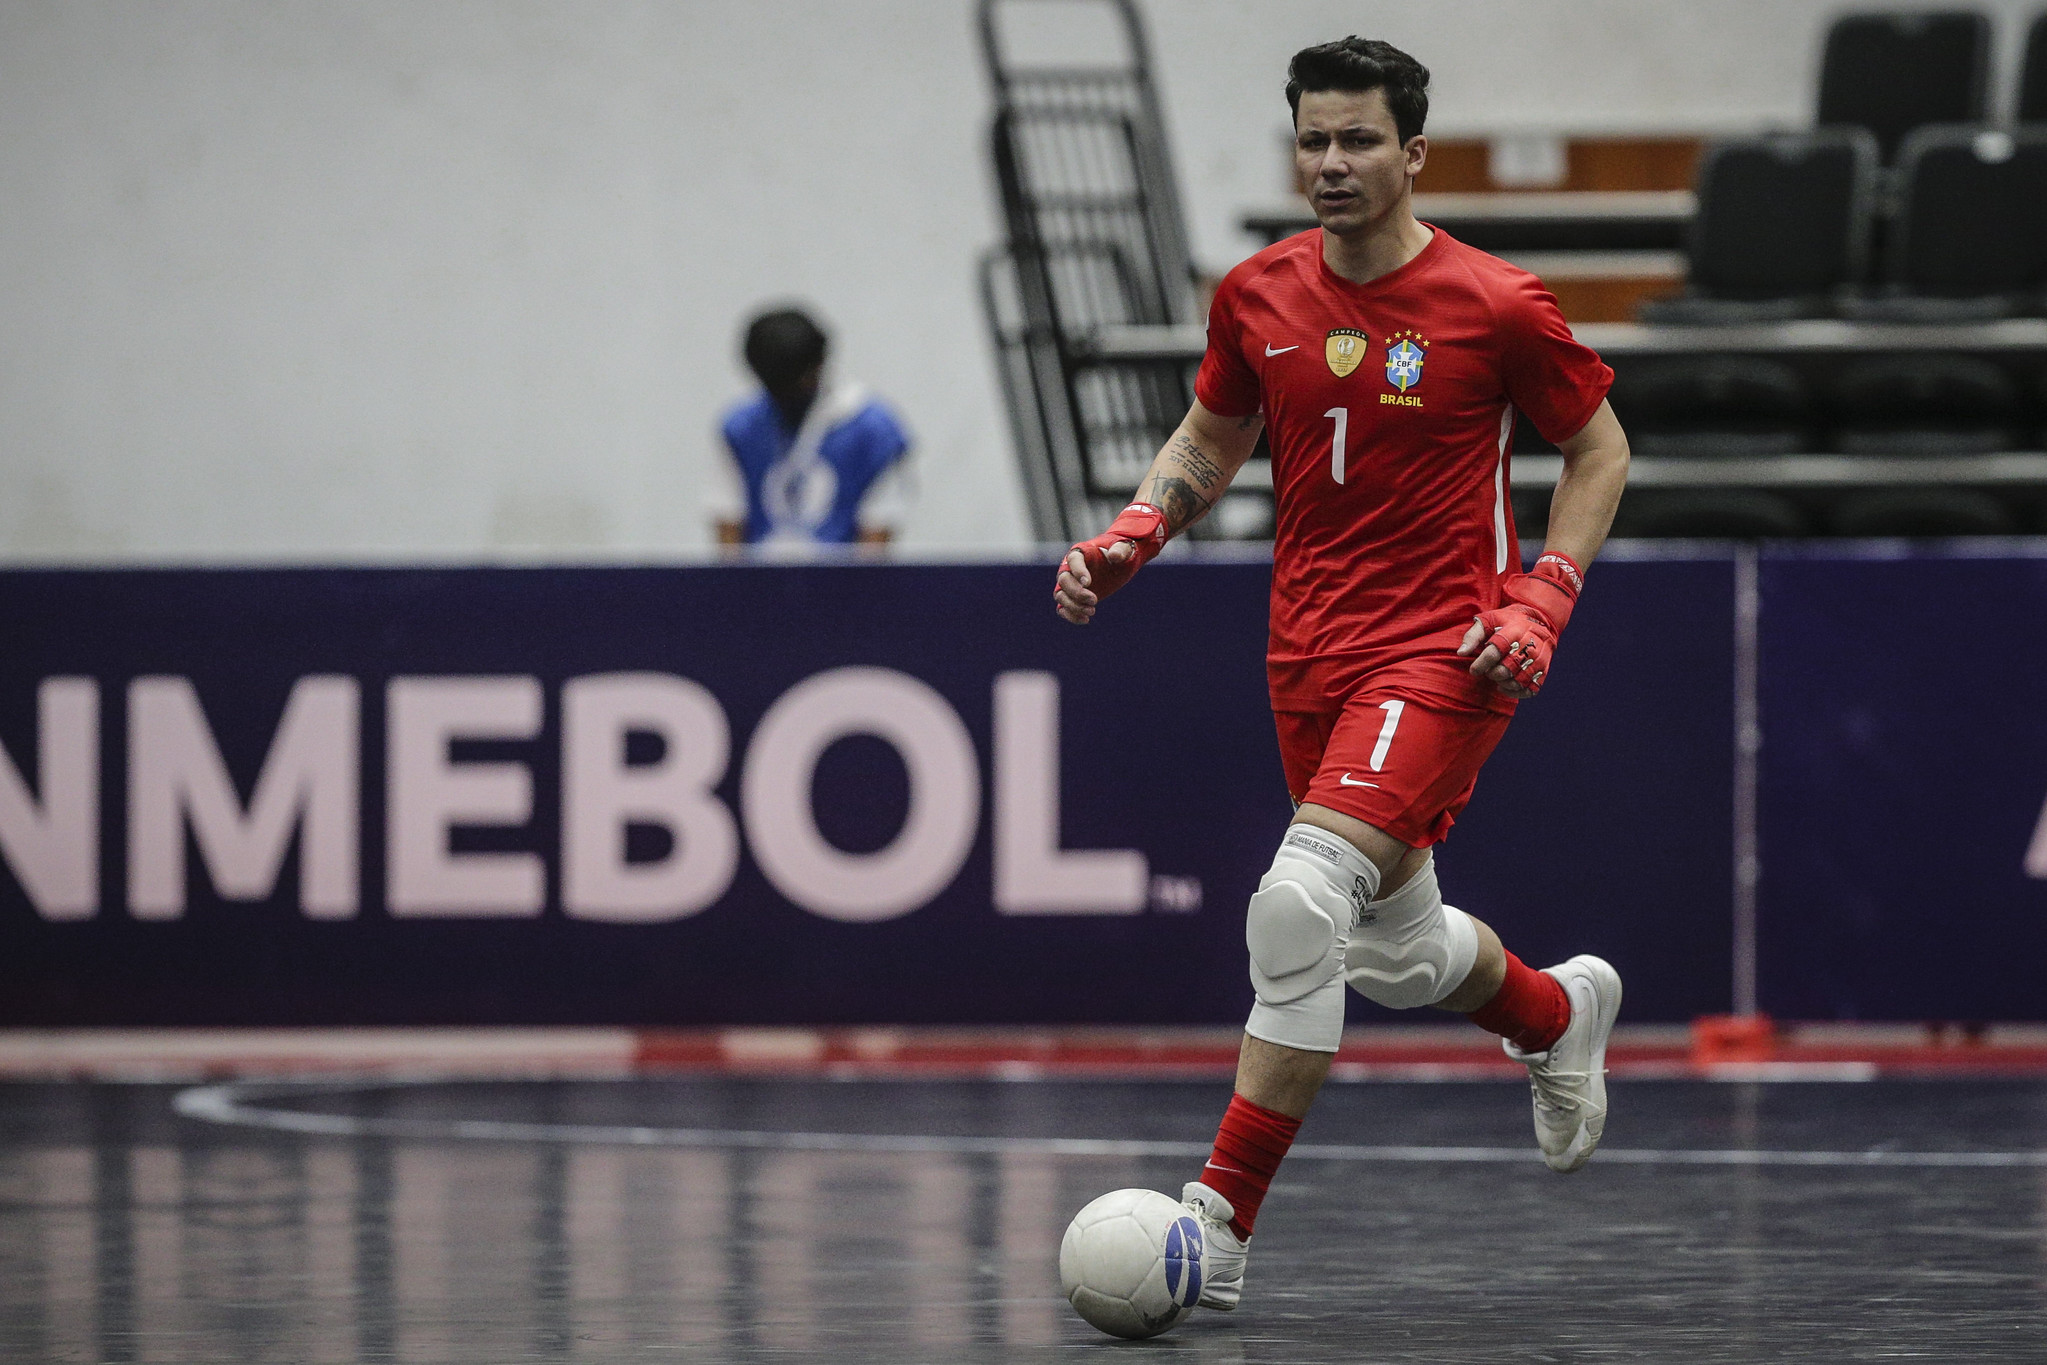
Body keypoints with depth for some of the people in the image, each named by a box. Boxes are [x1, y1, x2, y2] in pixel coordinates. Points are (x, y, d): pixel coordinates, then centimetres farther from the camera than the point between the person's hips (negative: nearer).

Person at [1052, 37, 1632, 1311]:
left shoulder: (1495, 305, -11)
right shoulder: (1257, 296, 2)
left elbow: (1599, 449, 2)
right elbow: (1211, 440, 19)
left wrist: (1542, 600, -10)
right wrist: (1131, 536, 0)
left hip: (1443, 650, -6)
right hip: (1311, 654, 6)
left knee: (1299, 904, -23)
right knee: (1399, 951, 16)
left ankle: (1223, 1220, -17)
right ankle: (1560, 1013, 52)